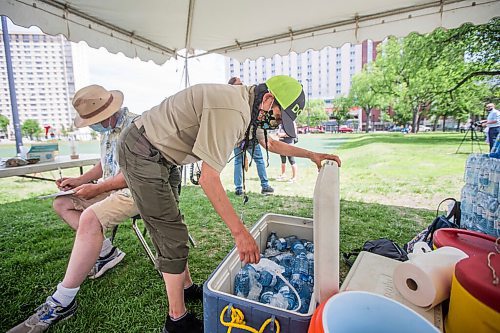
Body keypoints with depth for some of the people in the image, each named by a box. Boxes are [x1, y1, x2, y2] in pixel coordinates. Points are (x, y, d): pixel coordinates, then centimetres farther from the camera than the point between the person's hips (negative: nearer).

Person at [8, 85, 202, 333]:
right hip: (111, 187, 11)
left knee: (89, 218, -31)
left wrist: (97, 188, -17)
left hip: (135, 190, -11)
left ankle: (62, 302, -20)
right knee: (61, 203, 11)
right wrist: (80, 180, 11)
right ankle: (107, 252, 3)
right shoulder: (108, 129, 14)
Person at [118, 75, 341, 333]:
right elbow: (209, 179, -30)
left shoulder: (248, 108, 4)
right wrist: (240, 232, -27)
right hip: (142, 154, -10)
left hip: (161, 155, 10)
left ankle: (185, 286, 37)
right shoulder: (231, 111, -29)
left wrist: (311, 155, 16)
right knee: (173, 237, -5)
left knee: (170, 227, 18)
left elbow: (270, 143, 19)